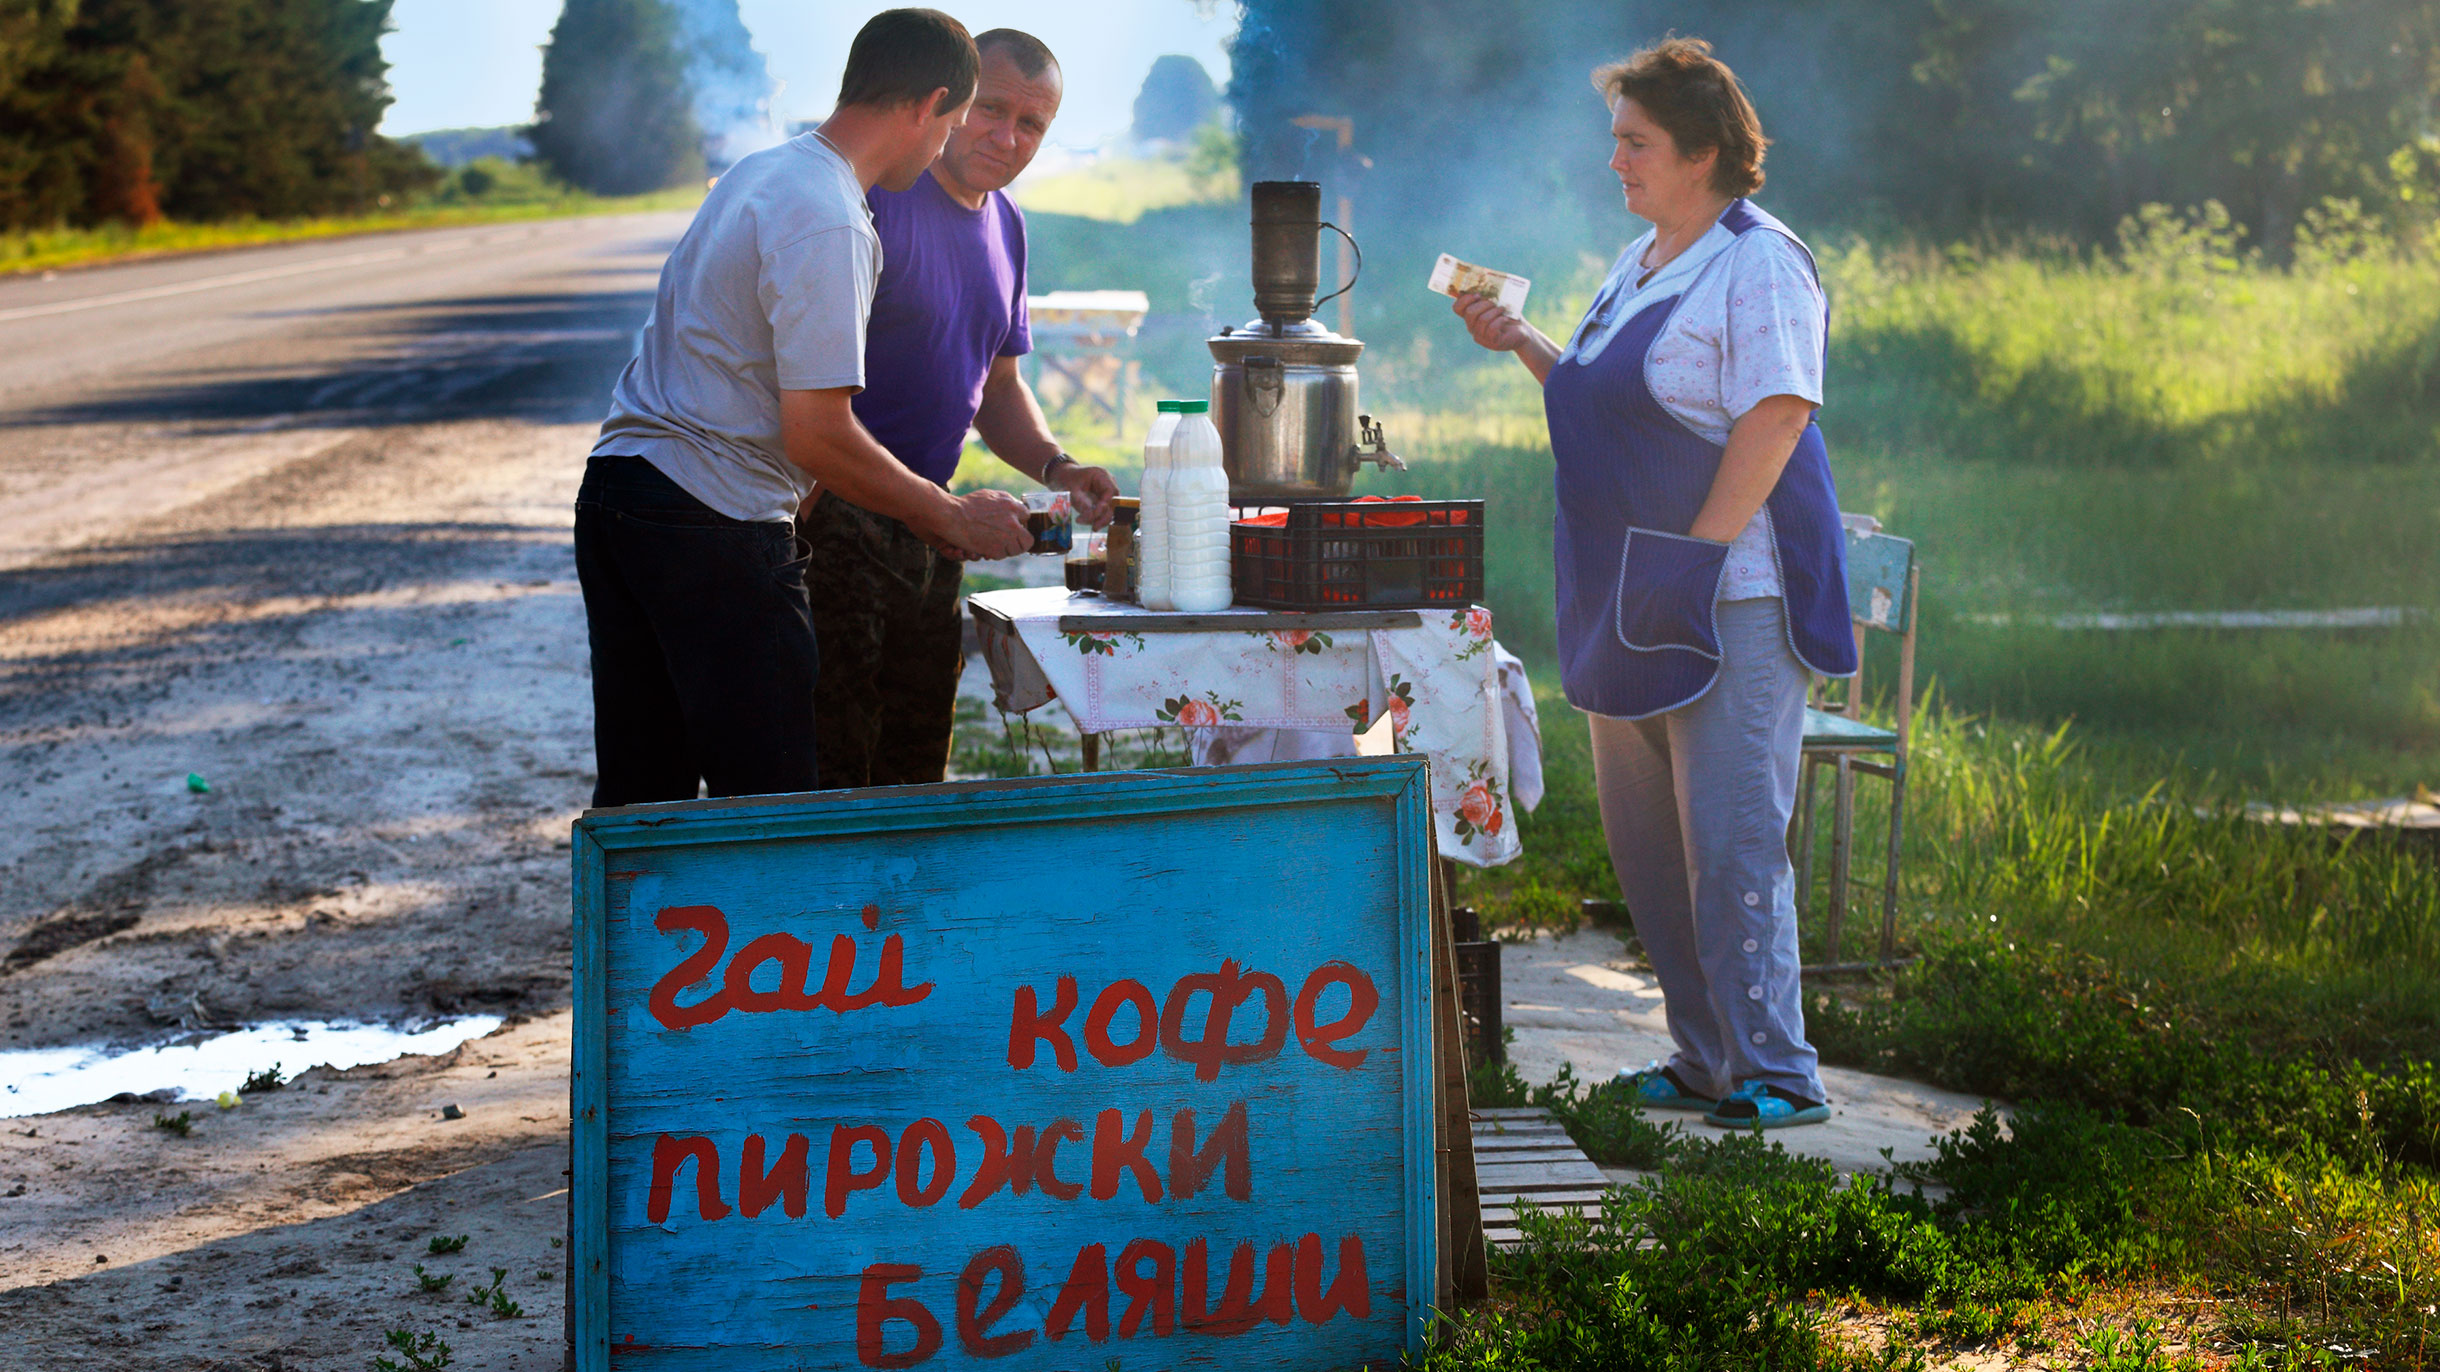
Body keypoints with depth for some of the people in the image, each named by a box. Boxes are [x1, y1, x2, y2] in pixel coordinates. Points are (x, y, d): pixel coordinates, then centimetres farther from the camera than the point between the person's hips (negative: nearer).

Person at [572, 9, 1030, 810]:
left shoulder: (761, 174, 16)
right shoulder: (829, 225, -16)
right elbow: (816, 436, -19)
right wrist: (951, 518, -7)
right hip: (714, 523, -10)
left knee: (637, 792, 13)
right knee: (769, 804, -5)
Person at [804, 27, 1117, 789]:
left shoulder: (1004, 225, 14)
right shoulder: (875, 196, -13)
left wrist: (1054, 466, 4)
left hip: (928, 529, 8)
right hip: (834, 518, -8)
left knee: (915, 771, 13)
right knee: (827, 766, -9)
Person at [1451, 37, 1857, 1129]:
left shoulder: (1759, 266, -12)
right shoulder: (1642, 264, 17)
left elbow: (1772, 424, -18)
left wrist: (1693, 565, -20)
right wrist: (1524, 345, 11)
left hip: (1731, 599, -10)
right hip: (1635, 605, 10)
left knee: (1730, 841, -10)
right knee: (1643, 838, 11)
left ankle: (1775, 1074, -4)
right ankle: (1706, 1060, 20)